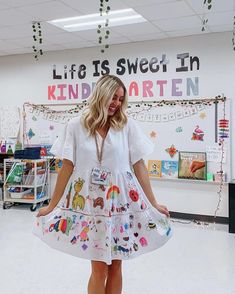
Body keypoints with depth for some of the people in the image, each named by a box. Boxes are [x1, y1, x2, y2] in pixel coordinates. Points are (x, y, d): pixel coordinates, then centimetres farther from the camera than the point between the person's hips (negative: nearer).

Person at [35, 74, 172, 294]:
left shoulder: (127, 126, 0)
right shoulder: (76, 126, -1)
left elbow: (139, 166, 2)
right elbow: (67, 168, 2)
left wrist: (153, 204, 2)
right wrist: (52, 205, 3)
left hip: (121, 202, 1)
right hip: (90, 202, -1)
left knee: (115, 265, 11)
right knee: (99, 268, 4)